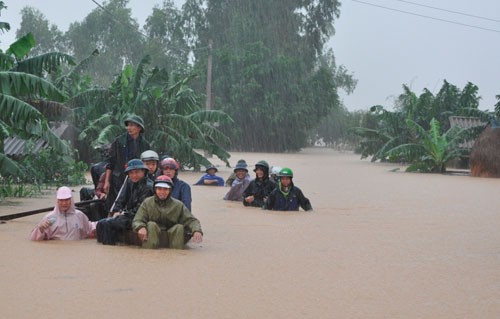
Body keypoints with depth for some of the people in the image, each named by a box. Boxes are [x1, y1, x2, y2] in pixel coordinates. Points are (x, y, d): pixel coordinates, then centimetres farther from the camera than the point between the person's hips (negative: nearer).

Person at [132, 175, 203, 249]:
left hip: (173, 235, 1)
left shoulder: (178, 205, 5)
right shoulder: (147, 203, 4)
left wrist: (197, 231, -26)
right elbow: (137, 221, -4)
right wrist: (140, 227, -30)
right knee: (151, 225, -29)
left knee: (179, 227, -25)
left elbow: (191, 220, -2)